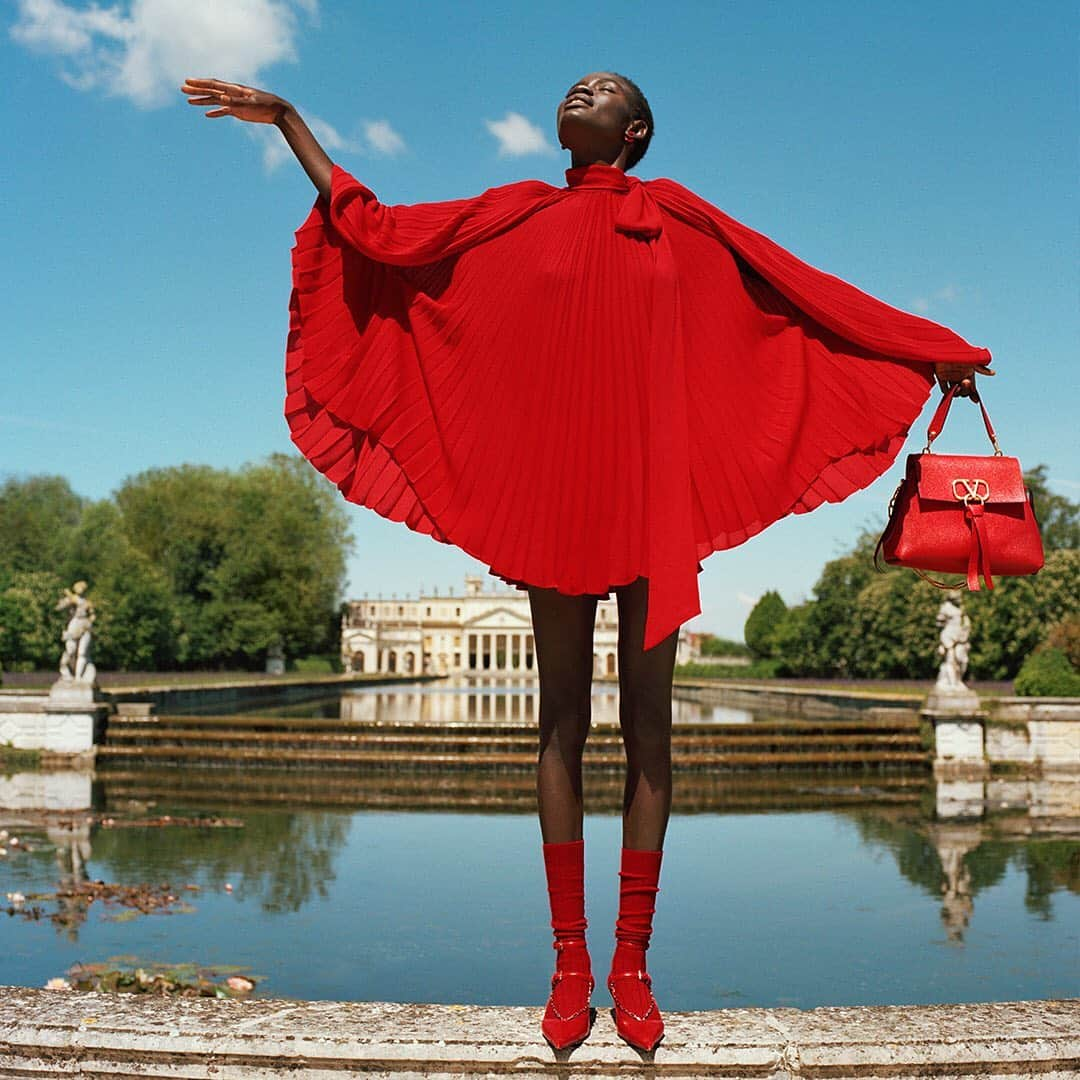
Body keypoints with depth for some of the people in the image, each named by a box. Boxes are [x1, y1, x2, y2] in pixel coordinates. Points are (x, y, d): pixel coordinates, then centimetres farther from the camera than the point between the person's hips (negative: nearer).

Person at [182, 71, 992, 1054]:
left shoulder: (677, 217, 12)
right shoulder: (519, 215, 14)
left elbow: (803, 289, 14)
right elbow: (375, 233, 15)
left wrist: (929, 350, 15)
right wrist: (289, 121, 16)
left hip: (654, 493, 0)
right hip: (553, 487, 1)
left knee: (648, 722, 0)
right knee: (562, 723, 2)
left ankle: (632, 962, 9)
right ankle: (570, 965, 9)